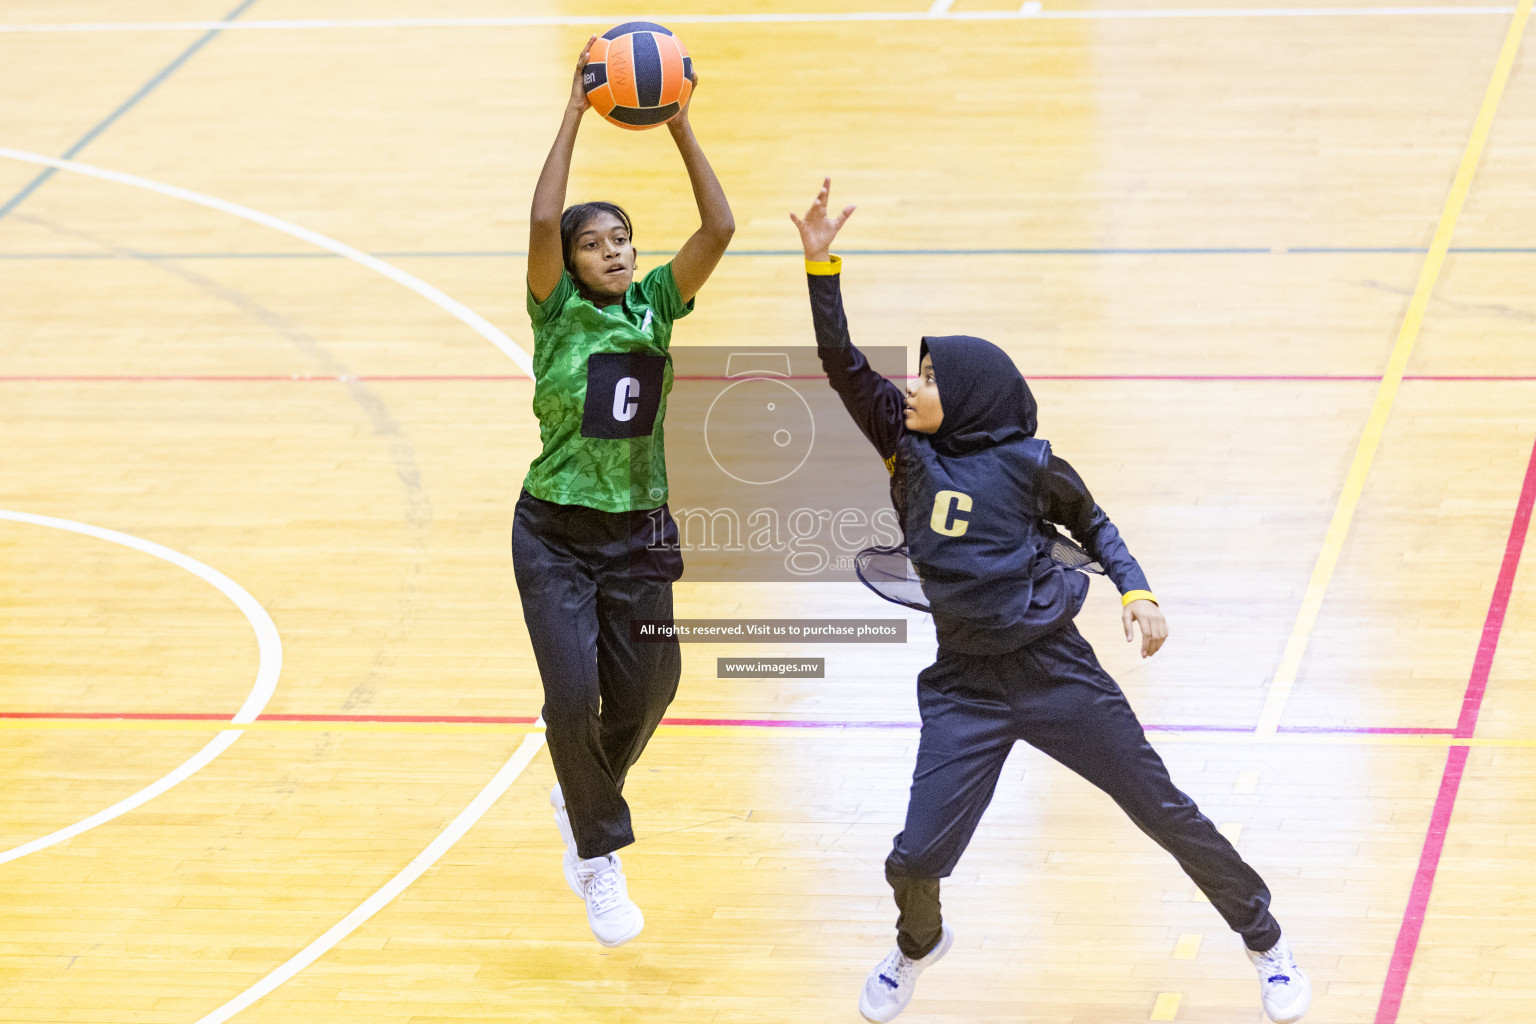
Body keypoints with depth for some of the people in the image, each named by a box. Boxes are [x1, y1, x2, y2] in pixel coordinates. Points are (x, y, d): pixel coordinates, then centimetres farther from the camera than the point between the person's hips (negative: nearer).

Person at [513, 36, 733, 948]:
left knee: (643, 692, 11)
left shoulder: (656, 306, 0)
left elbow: (720, 228, -13)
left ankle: (582, 796, 43)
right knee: (574, 694, -12)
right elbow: (543, 220, -24)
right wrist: (576, 115, -23)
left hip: (638, 532, 3)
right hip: (556, 533, -3)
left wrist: (680, 127, -18)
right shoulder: (558, 314, -8)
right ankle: (601, 856, 9)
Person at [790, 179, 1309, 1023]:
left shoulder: (1027, 464, -6)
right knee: (916, 857, -5)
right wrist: (821, 261, -13)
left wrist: (1135, 590, -5)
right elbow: (841, 363, -5)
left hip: (1055, 671, -2)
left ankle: (1265, 942, 24)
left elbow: (1092, 525, 10)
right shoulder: (907, 448, 1)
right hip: (964, 686, 3)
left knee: (1165, 813, 4)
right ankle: (918, 946, 31)